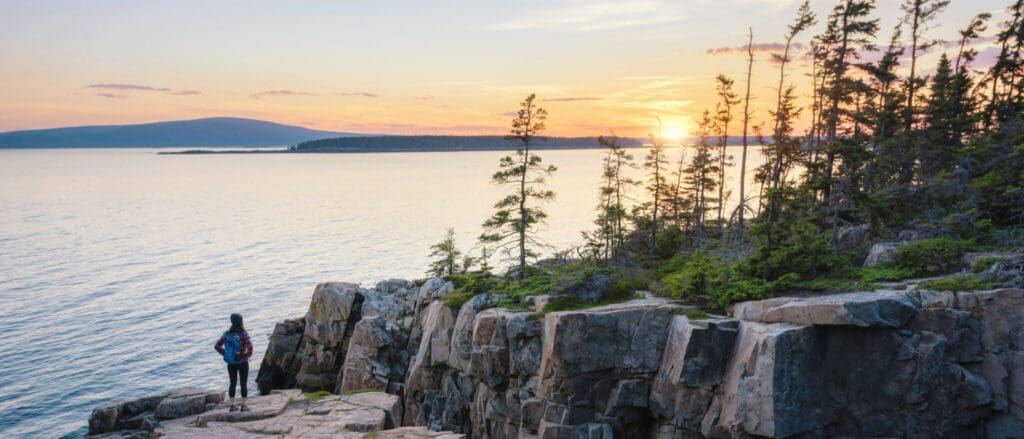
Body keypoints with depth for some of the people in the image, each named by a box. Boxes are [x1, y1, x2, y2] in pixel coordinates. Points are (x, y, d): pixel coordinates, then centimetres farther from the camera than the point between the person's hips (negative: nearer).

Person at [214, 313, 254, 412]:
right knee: (243, 384, 7)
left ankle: (232, 405, 20)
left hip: (231, 363, 4)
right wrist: (246, 356, -11)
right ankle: (243, 406, 10)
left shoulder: (227, 333, -3)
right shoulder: (243, 334, -17)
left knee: (232, 383, 16)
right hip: (242, 363, -4)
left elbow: (217, 346, 0)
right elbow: (250, 347, -28)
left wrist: (225, 354, 6)